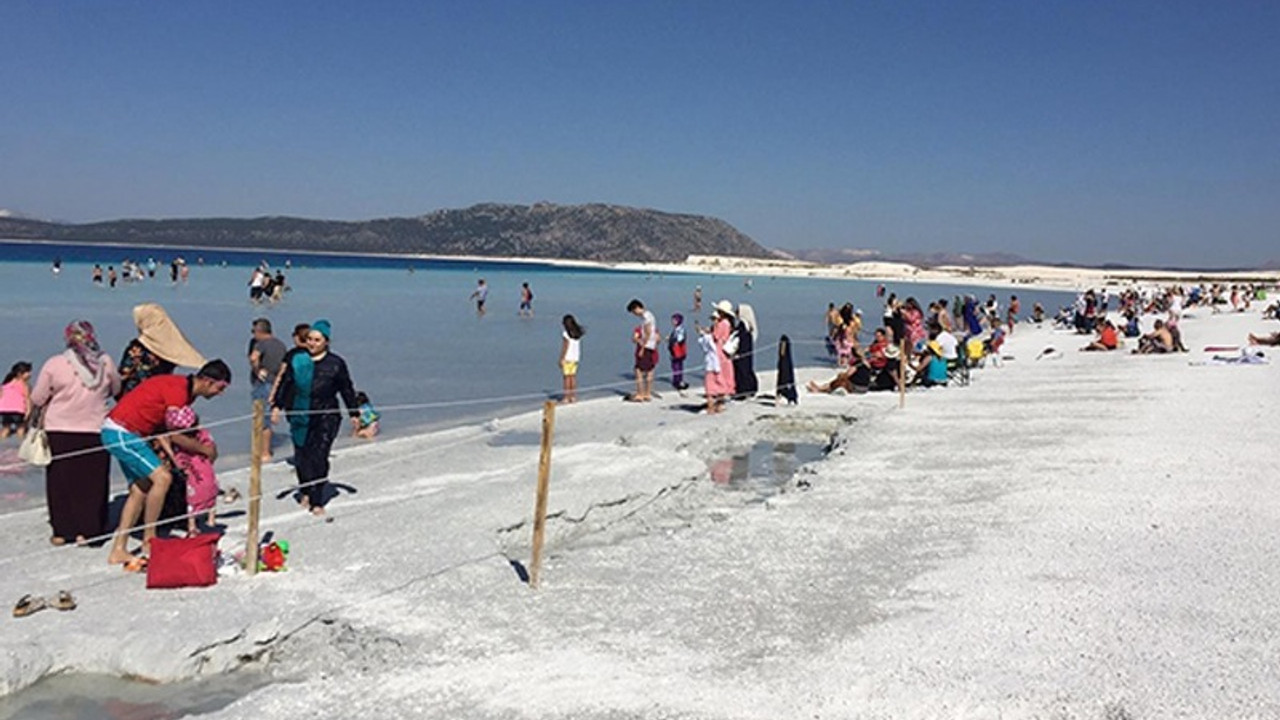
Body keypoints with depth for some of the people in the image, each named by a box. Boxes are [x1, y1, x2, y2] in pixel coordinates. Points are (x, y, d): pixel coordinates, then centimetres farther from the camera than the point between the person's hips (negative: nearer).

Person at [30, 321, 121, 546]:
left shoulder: (54, 364, -9)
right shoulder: (105, 362, -4)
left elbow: (37, 399, -1)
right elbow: (116, 390, 12)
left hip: (60, 432, -1)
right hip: (95, 432, 1)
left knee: (61, 482, 11)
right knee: (92, 482, 8)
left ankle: (62, 531, 15)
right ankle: (87, 530, 10)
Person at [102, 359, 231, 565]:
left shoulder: (185, 389, 8)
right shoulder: (178, 391, -22)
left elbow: (161, 427, 3)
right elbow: (175, 435, -20)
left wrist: (174, 456, -8)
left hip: (121, 432, 11)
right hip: (121, 433, -11)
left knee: (140, 488, 11)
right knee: (162, 477, -16)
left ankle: (118, 551, 14)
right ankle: (149, 540, -6)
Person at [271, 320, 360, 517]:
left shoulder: (335, 364, 3)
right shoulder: (297, 360, 6)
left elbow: (347, 390, 10)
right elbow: (285, 384, 10)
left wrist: (354, 414, 12)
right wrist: (277, 405, 0)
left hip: (326, 418, -2)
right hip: (300, 417, 2)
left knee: (319, 458, -8)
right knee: (301, 456, 7)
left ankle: (317, 502, -2)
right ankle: (305, 492, 29)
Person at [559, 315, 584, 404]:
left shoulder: (566, 334, -14)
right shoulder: (578, 334, 5)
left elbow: (565, 348, -15)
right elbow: (579, 347, 9)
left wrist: (561, 359, -9)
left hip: (567, 359, -6)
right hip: (575, 358, 6)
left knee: (567, 377, -1)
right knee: (573, 376, 11)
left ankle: (567, 397, 0)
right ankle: (573, 396, 14)